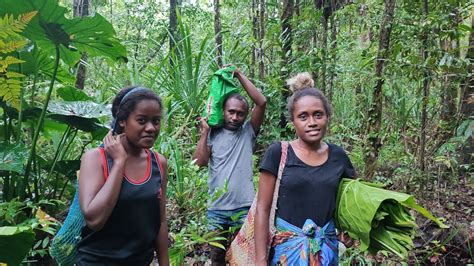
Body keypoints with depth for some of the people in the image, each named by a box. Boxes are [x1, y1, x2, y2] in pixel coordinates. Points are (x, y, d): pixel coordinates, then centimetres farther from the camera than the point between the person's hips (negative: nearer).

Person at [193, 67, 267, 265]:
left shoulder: (248, 132, 1)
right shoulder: (213, 134, 4)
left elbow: (262, 102, -11)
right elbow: (200, 161, -8)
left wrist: (239, 75, -7)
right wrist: (204, 131, -6)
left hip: (244, 207, -1)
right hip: (216, 208, 2)